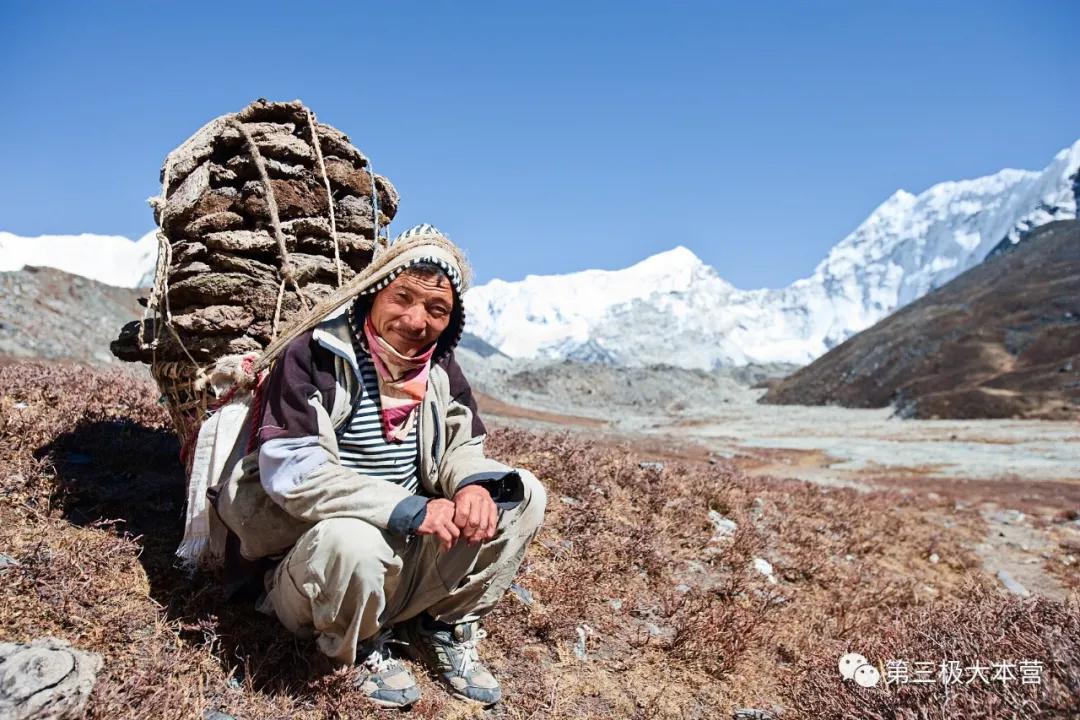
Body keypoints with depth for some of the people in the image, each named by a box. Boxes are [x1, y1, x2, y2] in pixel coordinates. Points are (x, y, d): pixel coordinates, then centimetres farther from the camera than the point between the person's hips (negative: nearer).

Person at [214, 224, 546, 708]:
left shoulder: (439, 368, 2)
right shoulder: (316, 356, -18)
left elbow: (462, 449, 8)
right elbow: (292, 474, -25)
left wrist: (473, 485, -18)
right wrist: (409, 509, -31)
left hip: (408, 559, 6)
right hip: (316, 569, -5)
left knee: (522, 495, -8)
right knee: (354, 539, -40)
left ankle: (449, 625, 7)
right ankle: (363, 645, -4)